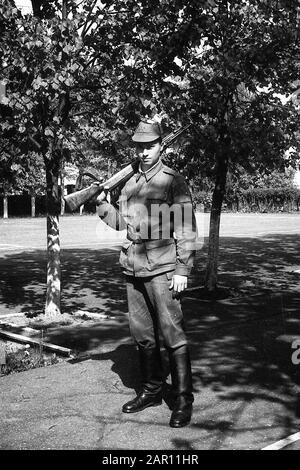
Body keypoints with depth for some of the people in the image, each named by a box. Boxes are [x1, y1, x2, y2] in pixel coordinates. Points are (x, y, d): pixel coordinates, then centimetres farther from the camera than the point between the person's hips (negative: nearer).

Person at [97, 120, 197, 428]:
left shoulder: (174, 182, -4)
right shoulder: (128, 182, 14)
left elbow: (186, 230, -7)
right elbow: (119, 221, 21)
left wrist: (182, 270, -12)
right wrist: (101, 202, 4)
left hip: (162, 270, -6)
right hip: (133, 269, 6)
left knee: (171, 333, -5)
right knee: (142, 334, 13)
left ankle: (183, 400, 4)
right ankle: (151, 390, 27)